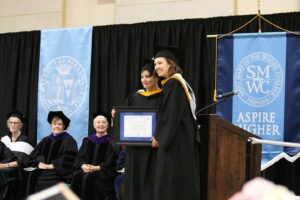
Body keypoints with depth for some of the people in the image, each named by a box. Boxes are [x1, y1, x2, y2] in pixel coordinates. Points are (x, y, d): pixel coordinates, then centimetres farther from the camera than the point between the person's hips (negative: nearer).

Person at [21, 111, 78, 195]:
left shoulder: (68, 140, 2)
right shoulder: (46, 140, 20)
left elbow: (68, 160, -8)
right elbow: (36, 155, 14)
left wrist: (49, 166, -10)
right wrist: (40, 163, -8)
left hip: (58, 173, -5)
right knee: (33, 176, -20)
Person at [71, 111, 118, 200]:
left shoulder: (111, 141, 3)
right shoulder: (87, 141, 16)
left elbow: (112, 162, -6)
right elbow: (80, 157, 10)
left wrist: (97, 168, -18)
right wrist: (83, 166, -13)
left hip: (105, 173, -4)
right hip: (87, 169, 4)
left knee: (88, 177, -33)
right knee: (77, 176, -27)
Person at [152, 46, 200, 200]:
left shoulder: (173, 83, -13)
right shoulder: (178, 82, 16)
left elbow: (171, 114, -19)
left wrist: (159, 137, -11)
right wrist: (161, 136, 17)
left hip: (175, 141, -10)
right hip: (181, 140, 10)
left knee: (170, 182, -8)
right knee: (182, 182, 9)